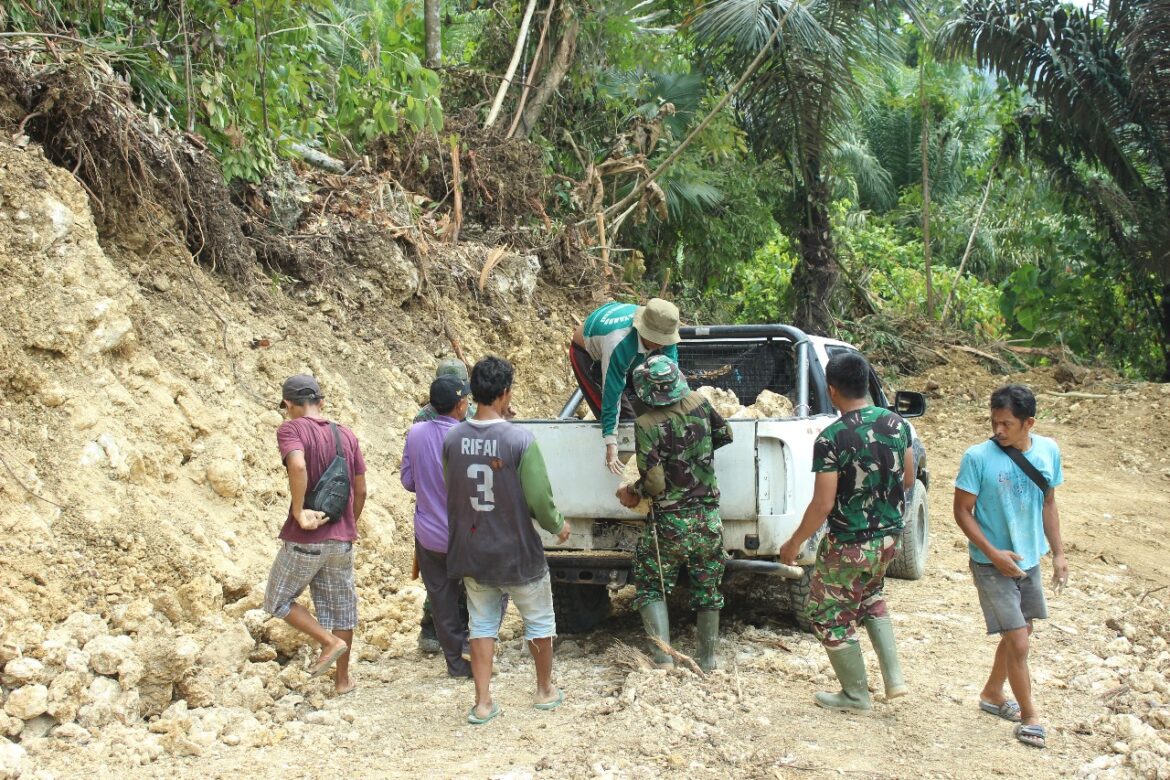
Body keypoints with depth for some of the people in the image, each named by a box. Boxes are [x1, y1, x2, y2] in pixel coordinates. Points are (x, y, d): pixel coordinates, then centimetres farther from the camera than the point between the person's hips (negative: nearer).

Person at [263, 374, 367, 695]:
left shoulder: (290, 429, -10)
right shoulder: (347, 435, 7)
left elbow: (297, 466, -30)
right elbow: (360, 491, 10)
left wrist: (298, 512, -21)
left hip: (304, 539, -5)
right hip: (341, 539, 6)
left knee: (277, 601, 13)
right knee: (341, 606, 15)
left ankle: (331, 641, 2)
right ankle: (343, 678, 23)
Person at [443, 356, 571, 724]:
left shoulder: (452, 439, -7)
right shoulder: (520, 440, -20)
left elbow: (450, 495, 5)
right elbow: (539, 499, -16)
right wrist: (559, 526, 3)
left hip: (472, 553, 4)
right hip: (518, 554, -3)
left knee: (482, 625, 17)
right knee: (539, 621, 18)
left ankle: (482, 703, 19)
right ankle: (545, 690, 33)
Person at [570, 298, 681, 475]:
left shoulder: (662, 330, -28)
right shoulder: (620, 344, -46)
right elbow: (611, 393, -42)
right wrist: (610, 443, -40)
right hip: (587, 354, -6)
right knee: (623, 417, -13)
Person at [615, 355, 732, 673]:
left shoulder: (646, 425, -18)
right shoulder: (698, 403, -3)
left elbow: (654, 483, -19)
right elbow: (725, 434, 16)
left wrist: (631, 492, 0)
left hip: (670, 523, -4)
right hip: (709, 518, 5)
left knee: (651, 588, 11)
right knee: (708, 590, 17)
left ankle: (663, 658, 0)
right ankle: (707, 661, 26)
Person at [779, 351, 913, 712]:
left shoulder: (831, 438, -22)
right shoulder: (896, 423, -3)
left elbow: (822, 505, -21)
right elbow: (908, 479, 9)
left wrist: (795, 543, -7)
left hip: (849, 543, -7)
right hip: (889, 536, 7)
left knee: (828, 614, 13)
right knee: (870, 596, 31)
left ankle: (855, 694, 25)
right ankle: (894, 678, 25)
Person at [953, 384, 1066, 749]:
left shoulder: (1048, 451, -4)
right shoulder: (978, 457, -19)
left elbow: (1048, 503, 9)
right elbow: (962, 510, -13)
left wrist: (1058, 552, 7)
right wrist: (994, 553, -20)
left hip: (1029, 560, 6)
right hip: (992, 565, -6)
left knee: (1019, 633, 19)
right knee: (1018, 642, -5)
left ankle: (992, 694, 39)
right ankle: (1029, 715, 14)